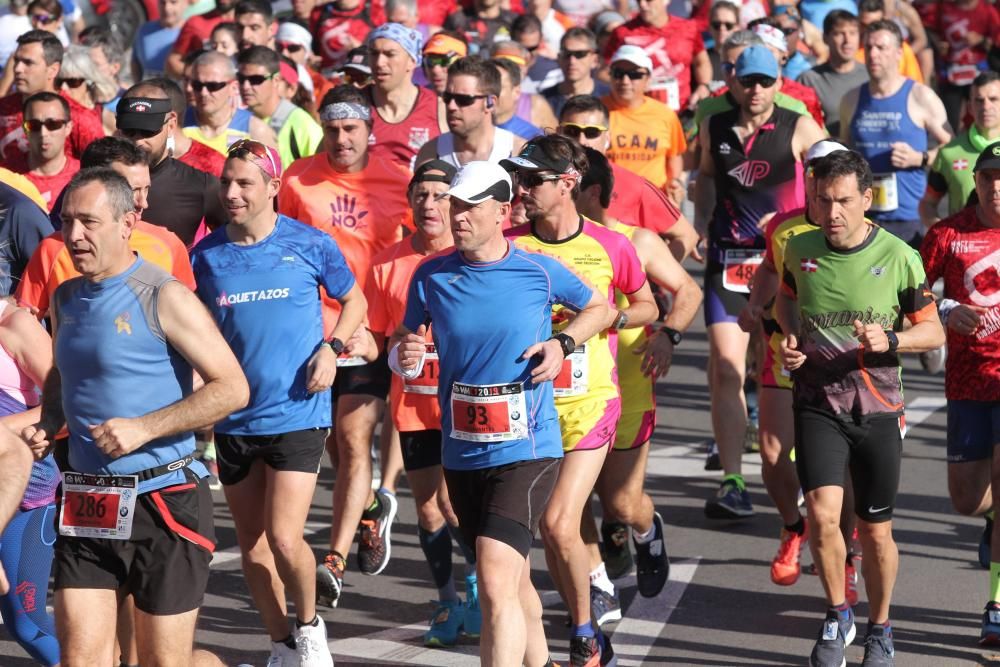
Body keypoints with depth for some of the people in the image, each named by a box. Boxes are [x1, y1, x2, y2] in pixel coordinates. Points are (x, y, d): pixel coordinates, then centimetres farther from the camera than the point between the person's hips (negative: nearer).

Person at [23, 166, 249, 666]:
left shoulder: (165, 298, -10)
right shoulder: (66, 300, 10)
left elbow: (232, 389, -14)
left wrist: (143, 428, -20)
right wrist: (47, 426, 6)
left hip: (163, 500, -5)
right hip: (86, 507, 6)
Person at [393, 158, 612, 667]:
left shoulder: (540, 272, -5)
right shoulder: (431, 276, 1)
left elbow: (600, 308, 12)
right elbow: (403, 342, 9)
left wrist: (562, 343, -6)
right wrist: (404, 354, -14)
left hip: (526, 451, -4)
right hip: (461, 454, 4)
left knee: (496, 582, -20)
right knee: (514, 582, 19)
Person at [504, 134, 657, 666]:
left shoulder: (611, 246, -5)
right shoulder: (509, 246, -2)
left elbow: (647, 307, 10)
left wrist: (611, 315, -9)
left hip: (589, 400, -3)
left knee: (558, 523, -13)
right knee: (553, 528, 8)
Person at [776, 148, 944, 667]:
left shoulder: (898, 258, -9)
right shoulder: (799, 249, -2)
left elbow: (933, 331, 0)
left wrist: (889, 341, -19)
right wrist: (790, 336, 0)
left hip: (877, 409, -1)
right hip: (817, 404, 1)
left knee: (876, 530, 7)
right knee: (822, 512, -17)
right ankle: (837, 615, 8)